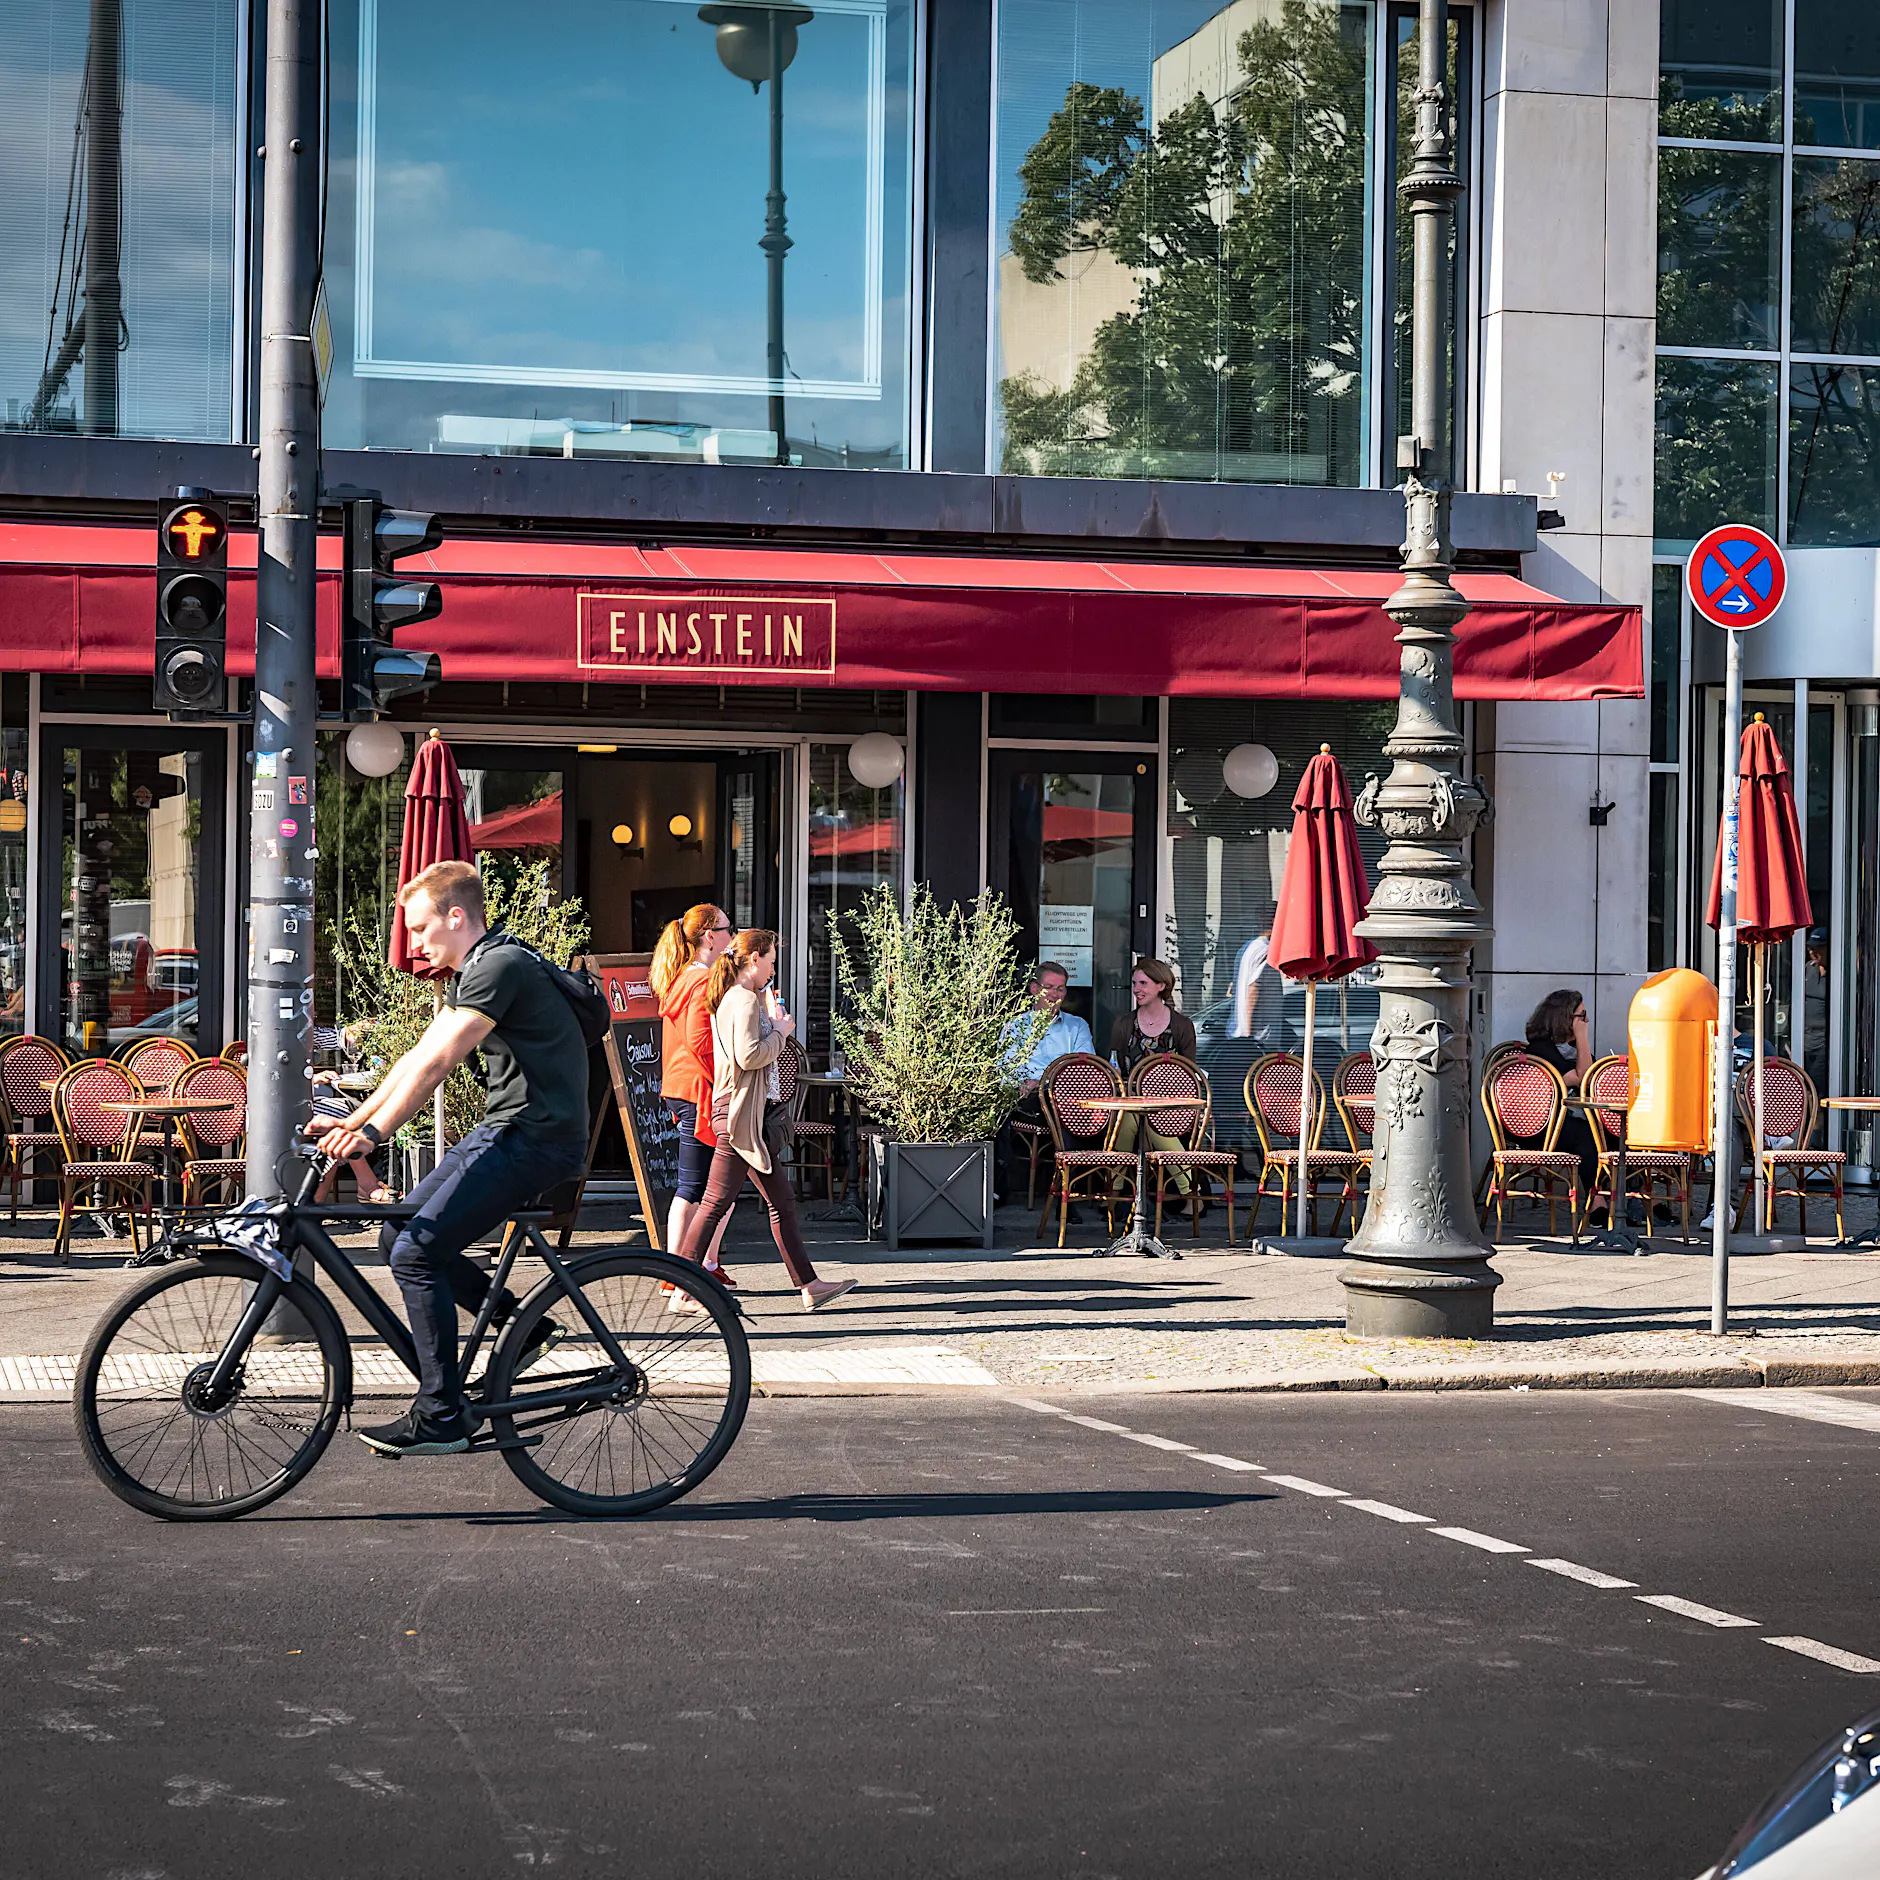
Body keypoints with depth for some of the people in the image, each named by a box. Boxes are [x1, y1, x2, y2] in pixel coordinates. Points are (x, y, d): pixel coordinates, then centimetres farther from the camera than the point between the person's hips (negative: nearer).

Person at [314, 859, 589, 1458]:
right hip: (504, 1131, 10)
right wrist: (351, 1121, 10)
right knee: (398, 1234, 9)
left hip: (537, 1139, -10)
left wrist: (373, 1132, -28)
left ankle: (442, 1417, -10)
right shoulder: (469, 974, 17)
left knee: (416, 1252, -15)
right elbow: (418, 1057, 17)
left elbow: (437, 1062, -24)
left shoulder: (501, 966, -16)